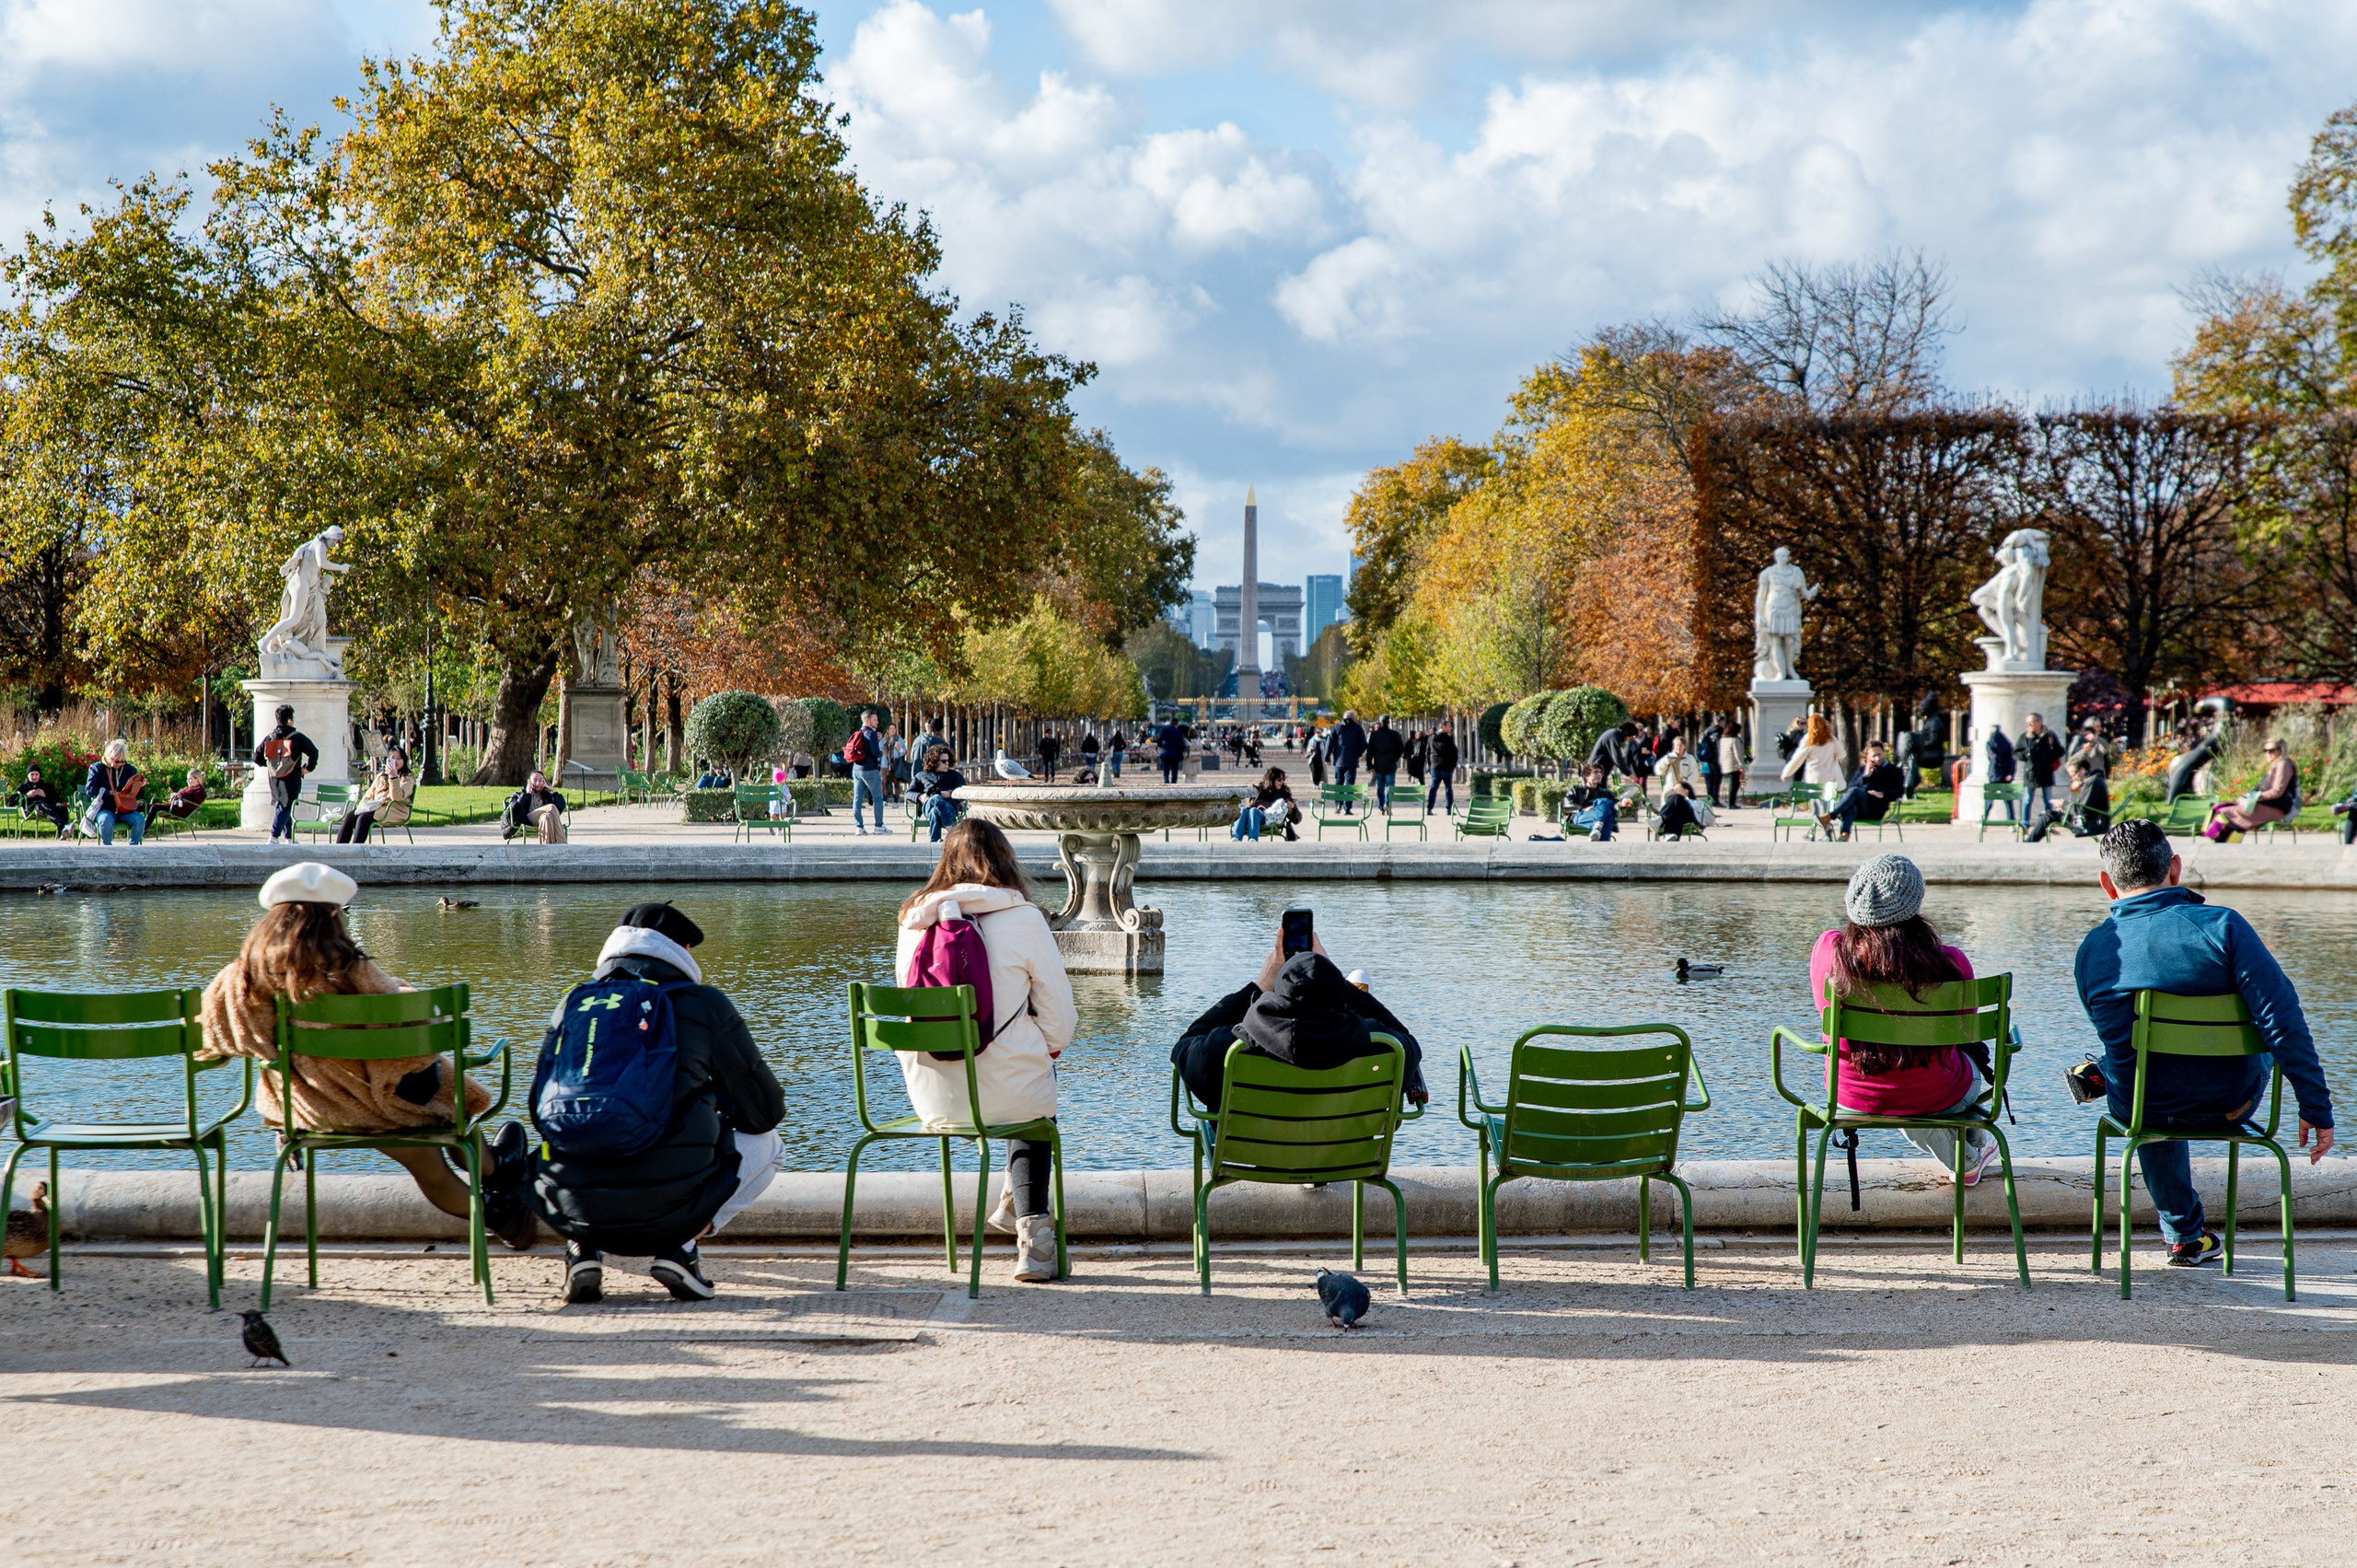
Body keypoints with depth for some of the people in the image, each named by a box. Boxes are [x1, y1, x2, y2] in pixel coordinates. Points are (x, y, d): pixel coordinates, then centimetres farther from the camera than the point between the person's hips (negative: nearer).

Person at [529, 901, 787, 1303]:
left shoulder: (573, 1005, 14)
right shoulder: (703, 1004, 5)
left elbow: (544, 1110, 25)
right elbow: (765, 1111, 12)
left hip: (573, 1208, 4)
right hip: (670, 1206, -3)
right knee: (767, 1145, 25)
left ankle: (584, 1248, 10)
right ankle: (681, 1246, 3)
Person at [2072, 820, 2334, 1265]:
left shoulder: (2093, 950, -11)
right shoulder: (2222, 926, -19)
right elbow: (2283, 1020, -21)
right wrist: (2316, 1108, -14)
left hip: (2138, 1109, 1)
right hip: (2230, 1105, -1)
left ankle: (2186, 1235, 46)